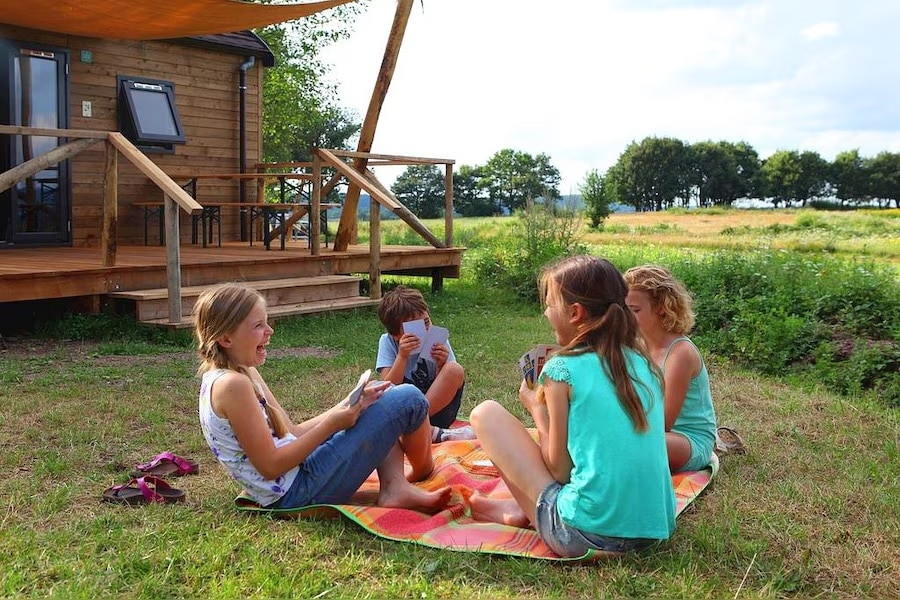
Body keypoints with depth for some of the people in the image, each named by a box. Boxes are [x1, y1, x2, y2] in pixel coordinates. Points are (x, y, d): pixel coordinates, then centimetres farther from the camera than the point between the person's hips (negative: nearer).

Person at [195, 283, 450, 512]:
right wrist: (331, 425, -17)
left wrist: (351, 404, 1)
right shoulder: (232, 384, -20)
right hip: (296, 493, -10)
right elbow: (270, 466, -21)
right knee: (408, 399, -8)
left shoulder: (243, 373, 10)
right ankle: (423, 470, 22)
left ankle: (394, 486, 4)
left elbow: (291, 433, 10)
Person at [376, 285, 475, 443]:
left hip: (436, 409, 0)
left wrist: (441, 366, -24)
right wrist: (402, 356, -25)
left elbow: (451, 383, -5)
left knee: (455, 370, -25)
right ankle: (435, 434, -32)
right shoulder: (387, 342, -5)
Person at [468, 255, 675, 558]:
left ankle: (524, 511, 14)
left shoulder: (563, 369, -9)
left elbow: (560, 469, -5)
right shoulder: (643, 363, 8)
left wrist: (535, 406, 10)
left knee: (486, 413, 4)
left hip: (586, 534, -6)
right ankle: (524, 507, 25)